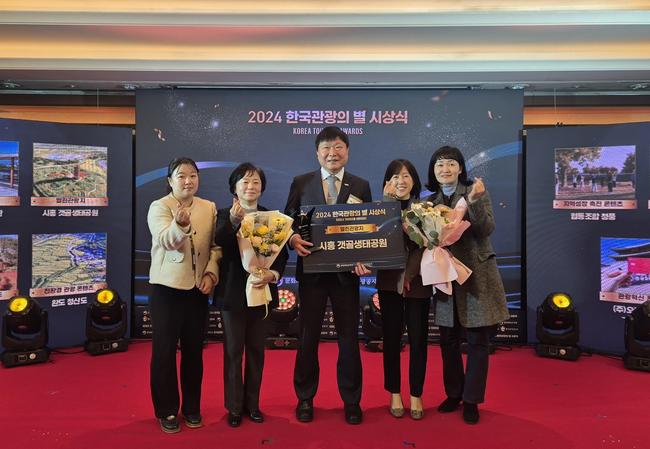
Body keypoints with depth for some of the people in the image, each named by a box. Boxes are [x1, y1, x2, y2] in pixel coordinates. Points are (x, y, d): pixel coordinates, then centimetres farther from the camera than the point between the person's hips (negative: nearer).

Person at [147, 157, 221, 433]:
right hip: (166, 288, -3)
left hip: (198, 288, 4)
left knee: (194, 350, 12)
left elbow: (215, 245, 6)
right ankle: (167, 411, 21)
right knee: (164, 350, 6)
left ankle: (192, 408, 27)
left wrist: (211, 273, -9)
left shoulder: (209, 208, 5)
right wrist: (180, 224, -45)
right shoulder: (159, 207, -7)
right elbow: (166, 240, -25)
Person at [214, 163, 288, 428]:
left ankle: (252, 404, 26)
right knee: (233, 351, 7)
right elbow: (220, 245, -21)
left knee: (256, 350, 12)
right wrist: (233, 222, -38)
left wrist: (273, 274, -18)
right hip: (233, 291, -2)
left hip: (261, 290, 2)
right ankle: (234, 407, 20)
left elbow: (282, 251, 0)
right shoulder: (224, 215, -3)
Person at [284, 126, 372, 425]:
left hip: (347, 271, 1)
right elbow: (287, 221, 5)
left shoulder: (361, 186, 5)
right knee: (308, 336, 10)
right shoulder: (301, 183, 4)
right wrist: (293, 238, -16)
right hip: (312, 270, 0)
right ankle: (305, 398, 27)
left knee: (349, 337, 9)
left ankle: (351, 401, 25)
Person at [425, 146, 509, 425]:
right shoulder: (430, 202, 8)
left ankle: (471, 399, 17)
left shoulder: (476, 191, -2)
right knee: (448, 339, 11)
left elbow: (487, 229, -12)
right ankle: (453, 394, 28)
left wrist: (474, 201, -25)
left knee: (477, 340, 4)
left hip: (476, 274, -3)